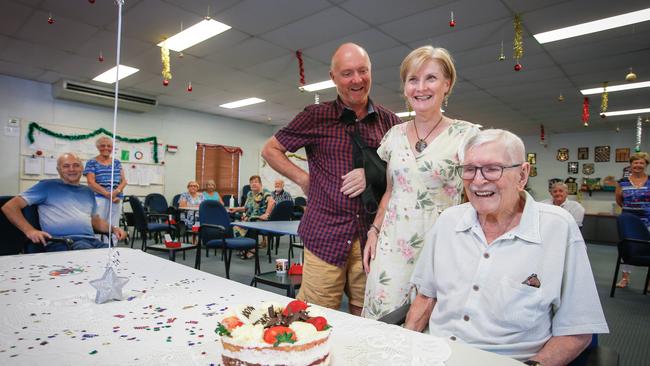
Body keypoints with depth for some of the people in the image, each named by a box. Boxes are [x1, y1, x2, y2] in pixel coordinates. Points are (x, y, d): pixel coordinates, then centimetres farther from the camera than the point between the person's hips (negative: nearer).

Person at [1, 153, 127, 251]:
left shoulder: (88, 192, 25)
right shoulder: (48, 186, 10)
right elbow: (10, 207, 6)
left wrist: (113, 228, 9)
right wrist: (29, 230, -11)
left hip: (91, 240, 5)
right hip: (61, 242, -5)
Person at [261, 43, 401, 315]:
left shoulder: (389, 121, 8)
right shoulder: (316, 116, 0)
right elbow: (270, 150, 9)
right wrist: (304, 179, -1)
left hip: (373, 235, 3)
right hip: (325, 235, -2)